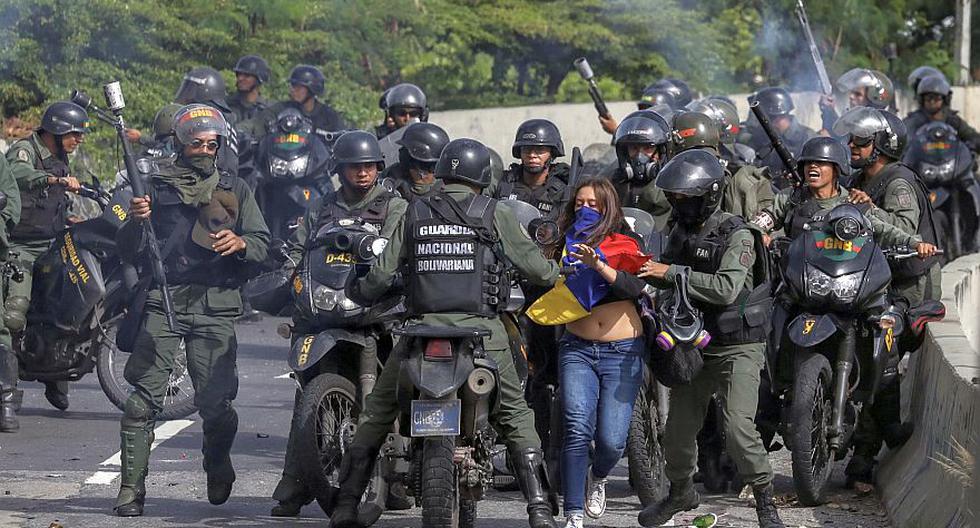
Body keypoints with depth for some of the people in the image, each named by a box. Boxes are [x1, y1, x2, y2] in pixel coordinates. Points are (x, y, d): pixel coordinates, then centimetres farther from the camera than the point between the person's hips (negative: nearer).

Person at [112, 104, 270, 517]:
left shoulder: (235, 190, 16)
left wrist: (240, 243, -11)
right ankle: (131, 487, -7)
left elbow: (263, 245, 12)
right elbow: (129, 250, 8)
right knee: (143, 399, -10)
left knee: (215, 403, -3)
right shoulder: (156, 184, 10)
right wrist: (135, 222, -14)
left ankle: (218, 467, 26)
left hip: (216, 305, 1)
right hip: (162, 301, -1)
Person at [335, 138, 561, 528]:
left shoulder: (415, 212, 8)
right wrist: (559, 273, 26)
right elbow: (535, 267, 3)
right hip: (480, 329, -1)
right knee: (515, 415, 11)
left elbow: (383, 274, 5)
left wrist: (356, 295, 26)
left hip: (422, 327, 1)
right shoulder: (492, 214, 2)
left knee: (378, 411, 13)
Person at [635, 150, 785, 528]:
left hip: (738, 347, -7)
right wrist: (644, 267, -3)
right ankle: (681, 491, 34)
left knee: (738, 426, -19)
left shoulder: (737, 235, -15)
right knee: (679, 426, 11)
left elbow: (726, 288, -27)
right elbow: (666, 277, 19)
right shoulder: (681, 230, 8)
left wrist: (672, 272, -27)